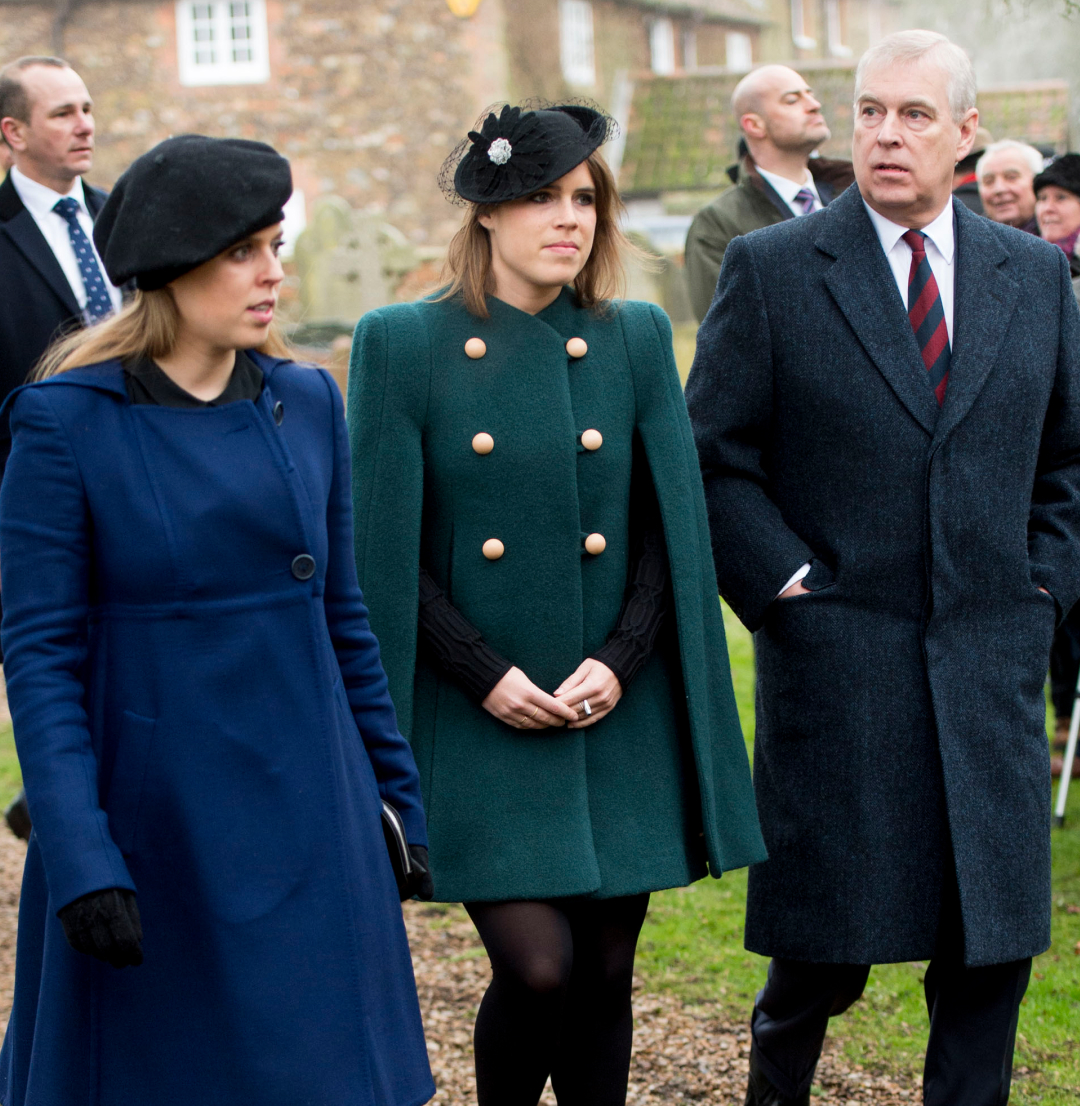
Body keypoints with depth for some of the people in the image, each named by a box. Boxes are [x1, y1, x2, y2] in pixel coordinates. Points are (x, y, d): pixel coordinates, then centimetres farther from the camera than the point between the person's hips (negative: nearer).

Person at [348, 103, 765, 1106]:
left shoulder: (636, 339, 7)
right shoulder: (404, 343, -1)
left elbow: (672, 529, 7)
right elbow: (384, 549, -2)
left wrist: (620, 661, -7)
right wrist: (486, 674, -10)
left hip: (620, 715, 3)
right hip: (479, 720, -3)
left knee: (605, 972, 7)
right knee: (537, 966, -12)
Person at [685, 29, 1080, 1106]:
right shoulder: (770, 269, -1)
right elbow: (713, 457, -1)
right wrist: (784, 585, -9)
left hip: (992, 662, 3)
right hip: (834, 659, -3)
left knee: (993, 946, 5)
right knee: (827, 944, 3)